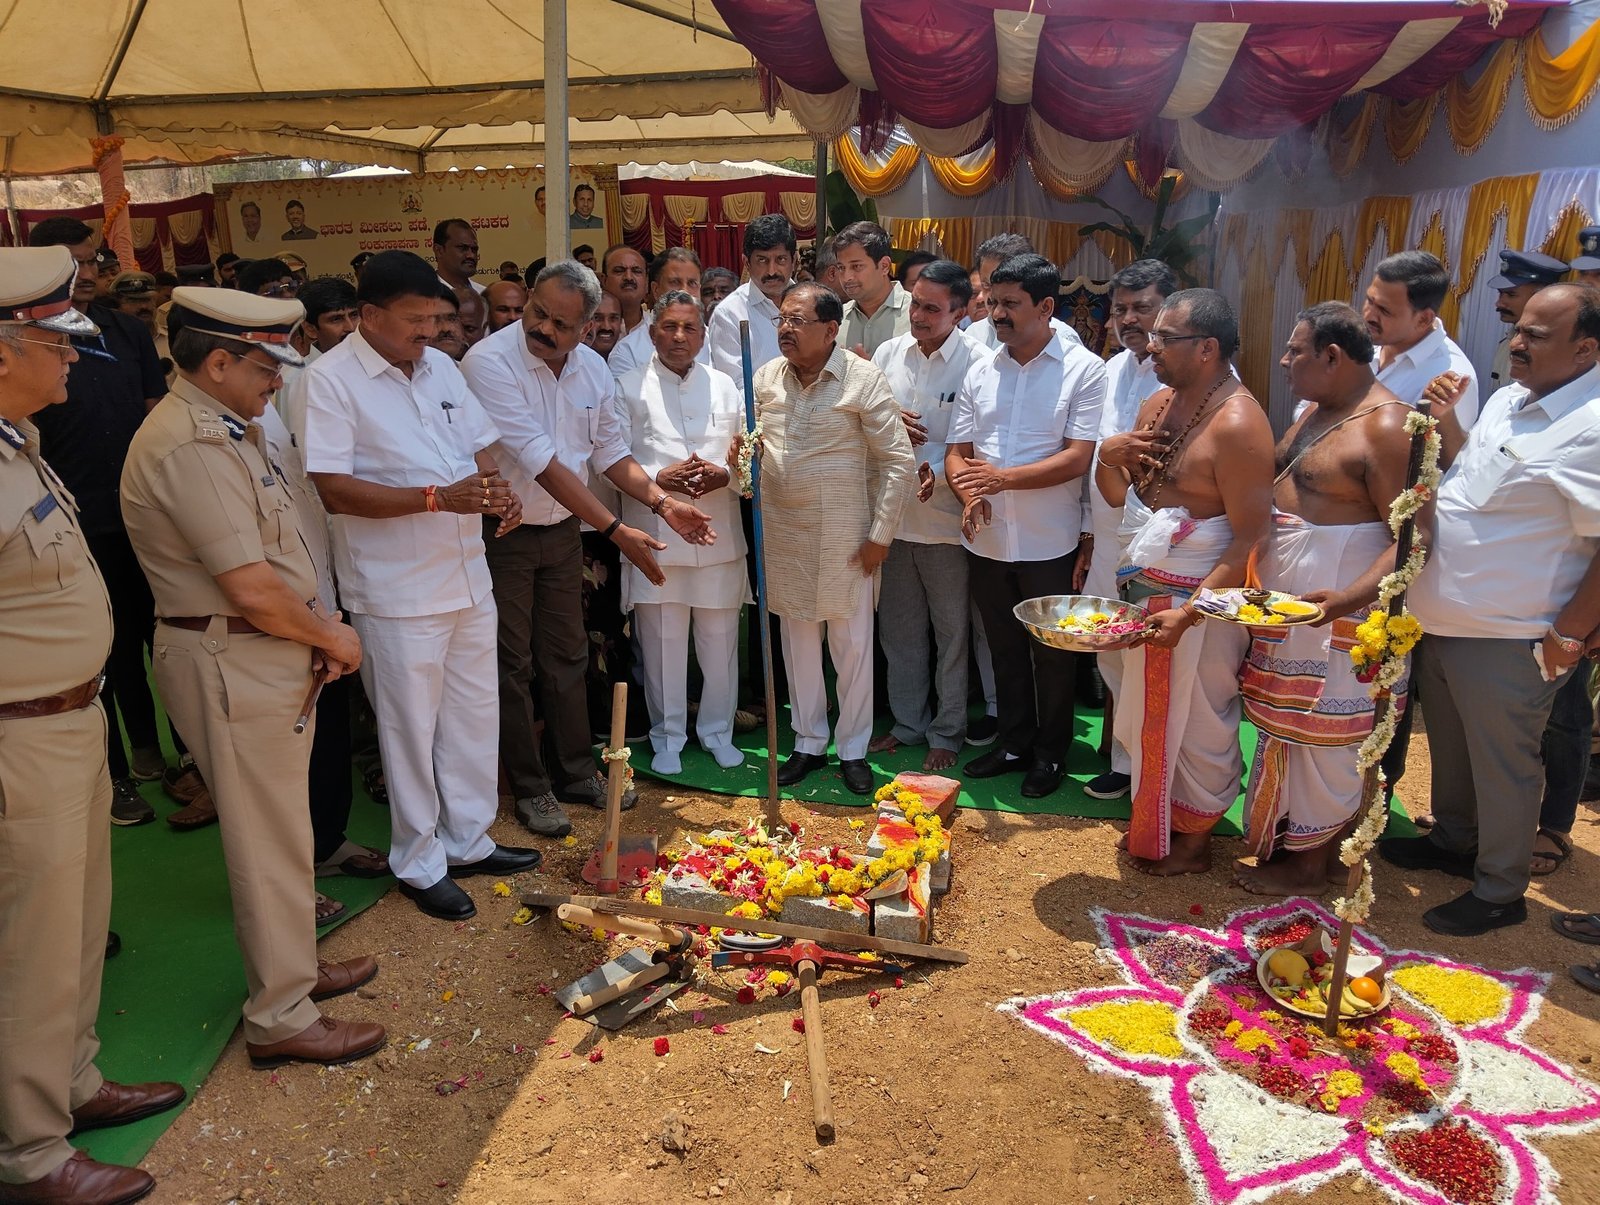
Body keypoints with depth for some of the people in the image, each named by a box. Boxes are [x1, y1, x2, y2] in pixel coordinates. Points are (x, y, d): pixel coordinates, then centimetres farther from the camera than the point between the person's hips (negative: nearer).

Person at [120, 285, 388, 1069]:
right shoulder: (192, 447, -22)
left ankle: (292, 966, 38)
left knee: (278, 827, 21)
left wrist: (319, 627, 0)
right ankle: (280, 1018, 16)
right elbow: (253, 589, -26)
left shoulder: (222, 431, 12)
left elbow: (275, 557, 13)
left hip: (266, 652, 10)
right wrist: (331, 636, -11)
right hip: (231, 665, -10)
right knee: (270, 840, 1)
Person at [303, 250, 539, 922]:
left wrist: (496, 489, -9)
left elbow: (479, 446, 15)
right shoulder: (331, 379, -12)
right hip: (397, 590, -7)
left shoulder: (440, 366, 8)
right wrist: (439, 497, -26)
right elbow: (334, 489, -19)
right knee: (411, 727, 6)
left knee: (475, 714, 16)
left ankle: (468, 840, 33)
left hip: (468, 575, 7)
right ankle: (419, 862, 24)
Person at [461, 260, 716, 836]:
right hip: (500, 532, -6)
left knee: (566, 655, 15)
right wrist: (615, 530, -31)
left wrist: (662, 501, -7)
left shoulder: (592, 368, -1)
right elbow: (541, 462, -29)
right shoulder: (489, 362, -23)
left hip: (562, 529, 6)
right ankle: (530, 787, 20)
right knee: (513, 665, 6)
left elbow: (609, 450, 8)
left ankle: (574, 771, 30)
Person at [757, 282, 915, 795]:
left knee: (852, 642, 5)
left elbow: (899, 461, -8)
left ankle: (854, 748, 21)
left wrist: (880, 536, -9)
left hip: (845, 537, -4)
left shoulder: (864, 379, -10)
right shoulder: (765, 377, 4)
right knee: (797, 641, 13)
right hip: (783, 535, 4)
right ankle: (809, 743, 28)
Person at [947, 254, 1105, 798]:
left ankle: (1050, 752, 28)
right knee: (1005, 649, 17)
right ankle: (1014, 743, 34)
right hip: (987, 541, 5)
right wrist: (969, 493, -16)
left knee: (1052, 653, 11)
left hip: (1049, 543, -4)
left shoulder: (1084, 369, -8)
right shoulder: (980, 372, 6)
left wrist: (1003, 478, -24)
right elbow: (957, 452, 6)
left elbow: (1077, 458, -15)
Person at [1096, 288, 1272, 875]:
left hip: (1202, 600, -8)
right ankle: (1154, 825, 37)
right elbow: (1119, 495, 14)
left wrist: (1188, 613, -28)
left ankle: (1194, 841, 27)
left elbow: (1249, 542, -22)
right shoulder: (1159, 404, 7)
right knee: (1151, 715, 18)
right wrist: (1109, 455, -8)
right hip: (1146, 589, 8)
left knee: (1197, 722, 7)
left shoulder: (1237, 424, -20)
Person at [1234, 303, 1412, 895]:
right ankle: (1297, 839, 33)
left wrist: (1348, 599, -35)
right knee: (1293, 727, 17)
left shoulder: (1385, 426, -19)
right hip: (1288, 600, 9)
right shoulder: (1320, 410, 11)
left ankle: (1311, 864, 19)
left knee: (1320, 733, 3)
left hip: (1336, 607, -9)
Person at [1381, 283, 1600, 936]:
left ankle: (1498, 892, 26)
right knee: (1450, 746, 24)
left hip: (1505, 641, -8)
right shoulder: (1508, 400, 7)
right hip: (1443, 620, 8)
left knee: (1502, 769, 8)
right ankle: (1453, 842, 45)